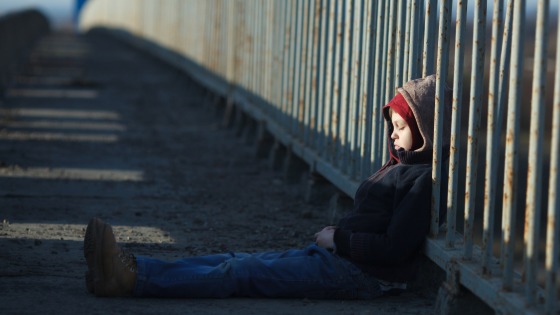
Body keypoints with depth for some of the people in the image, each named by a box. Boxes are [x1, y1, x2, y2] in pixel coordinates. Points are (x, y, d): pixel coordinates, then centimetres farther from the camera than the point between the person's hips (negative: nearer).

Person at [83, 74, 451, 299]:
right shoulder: (403, 166, 19)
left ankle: (132, 280, -25)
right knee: (241, 260, -5)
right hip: (338, 257, 9)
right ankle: (130, 268, -15)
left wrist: (337, 239, -10)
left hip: (363, 274, -9)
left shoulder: (425, 179, -11)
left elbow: (394, 248, -20)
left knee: (244, 272, -17)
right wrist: (336, 235, 7)